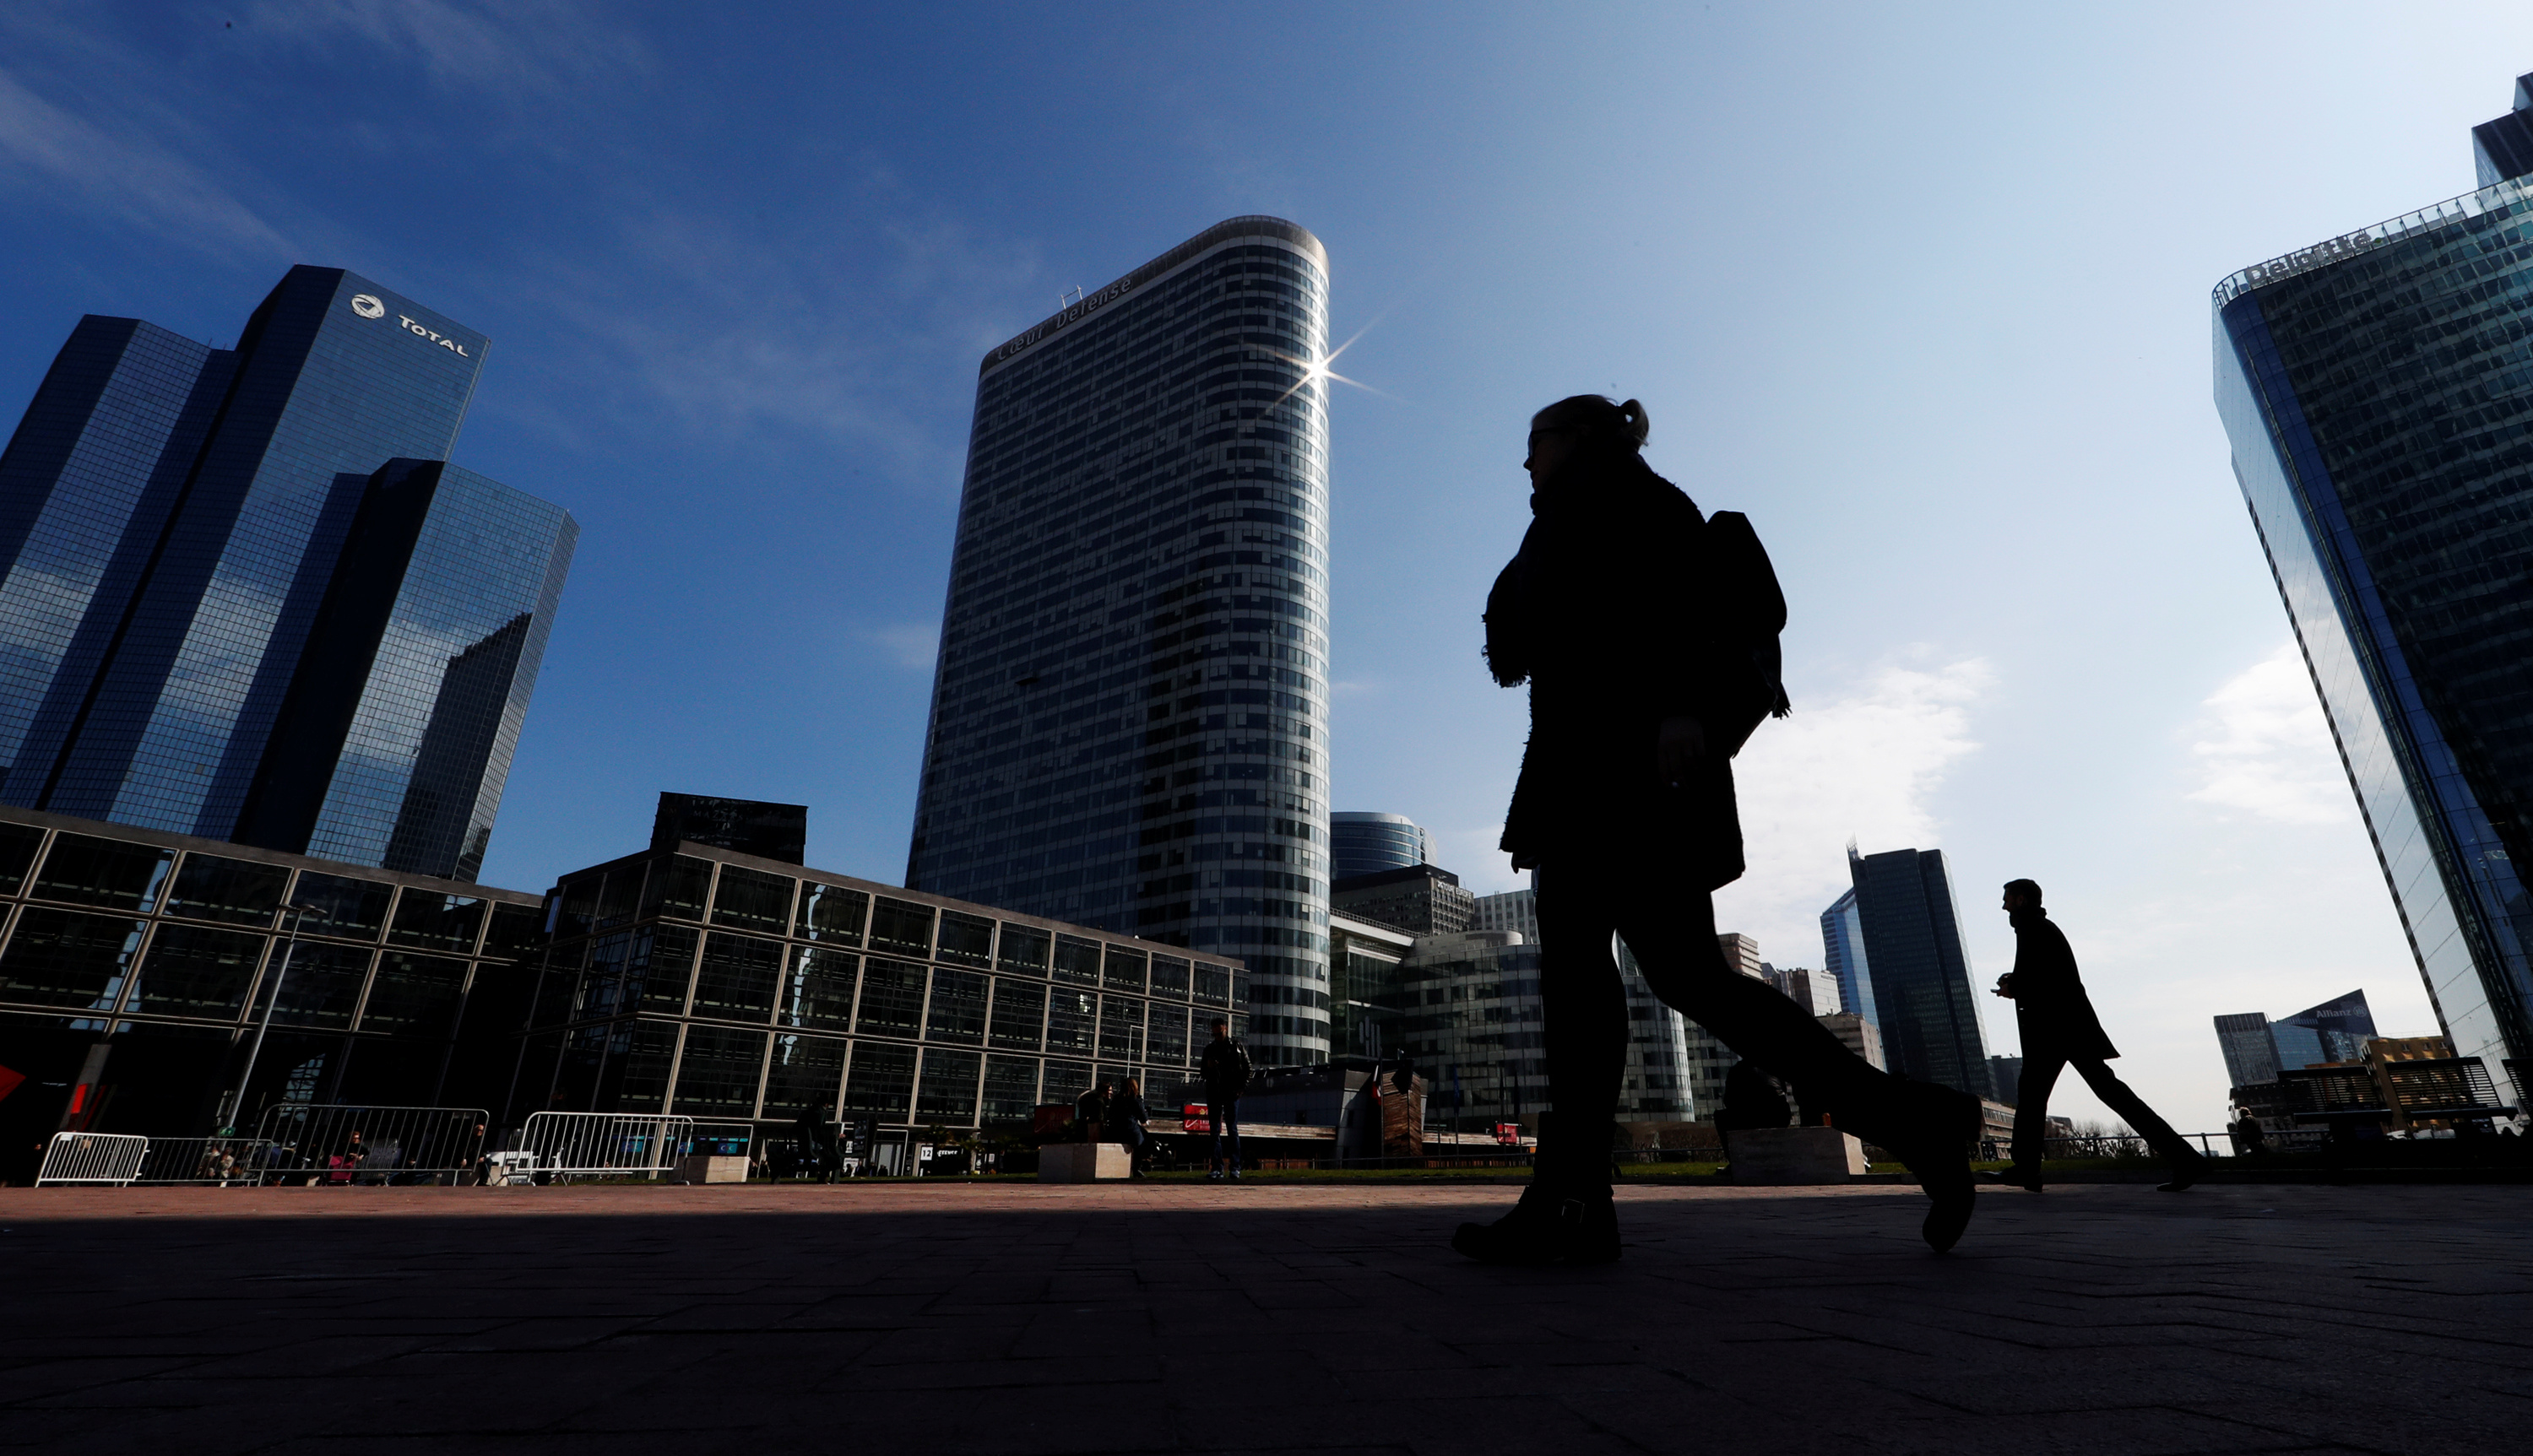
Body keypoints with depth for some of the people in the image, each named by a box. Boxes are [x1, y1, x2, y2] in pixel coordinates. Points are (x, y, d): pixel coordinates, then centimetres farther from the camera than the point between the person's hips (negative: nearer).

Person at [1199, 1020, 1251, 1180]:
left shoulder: (1237, 1048, 5)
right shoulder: (1209, 1049, 13)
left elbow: (1247, 1069, 5)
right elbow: (1203, 1073, 16)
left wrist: (1242, 1088, -5)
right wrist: (1208, 1066, -6)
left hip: (1231, 1094, -3)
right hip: (1214, 1094, 3)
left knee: (1232, 1130, -4)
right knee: (1215, 1131, 1)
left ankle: (1235, 1168, -4)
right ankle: (1217, 1168, 1)